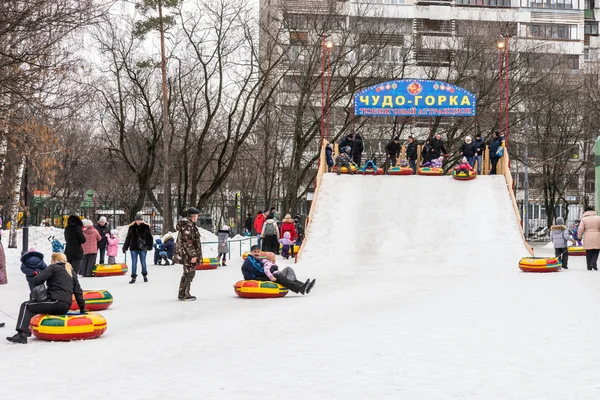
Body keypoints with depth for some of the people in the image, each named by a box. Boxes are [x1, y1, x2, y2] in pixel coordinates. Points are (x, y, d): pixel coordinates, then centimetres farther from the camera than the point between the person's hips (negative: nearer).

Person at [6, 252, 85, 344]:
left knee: (26, 306, 0)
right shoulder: (72, 272, 23)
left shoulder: (53, 267, 2)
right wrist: (82, 308, 23)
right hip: (66, 306, 9)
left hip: (56, 302, -9)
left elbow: (37, 279, -9)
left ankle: (22, 334, -17)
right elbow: (78, 291, 21)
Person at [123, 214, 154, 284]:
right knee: (134, 262, 1)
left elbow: (150, 238, 0)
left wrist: (149, 246, -8)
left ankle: (145, 275, 27)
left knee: (143, 262, 7)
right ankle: (133, 277, 6)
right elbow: (128, 238, 5)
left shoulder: (146, 227, -3)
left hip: (142, 248, -1)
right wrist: (125, 247, 4)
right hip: (134, 248, 1)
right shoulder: (132, 227, 0)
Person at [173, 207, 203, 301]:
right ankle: (184, 295, -2)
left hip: (187, 254, 11)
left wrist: (194, 254, 25)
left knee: (187, 274, 16)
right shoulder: (188, 226, -17)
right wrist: (193, 255, -21)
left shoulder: (190, 225, 16)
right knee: (189, 274, -6)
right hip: (188, 254, -11)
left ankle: (183, 294, 23)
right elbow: (187, 242, -22)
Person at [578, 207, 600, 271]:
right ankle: (593, 263, -9)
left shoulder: (584, 219, -2)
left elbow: (580, 229, -7)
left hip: (587, 239, 0)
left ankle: (589, 266, 8)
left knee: (588, 253, 8)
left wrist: (579, 237, 4)